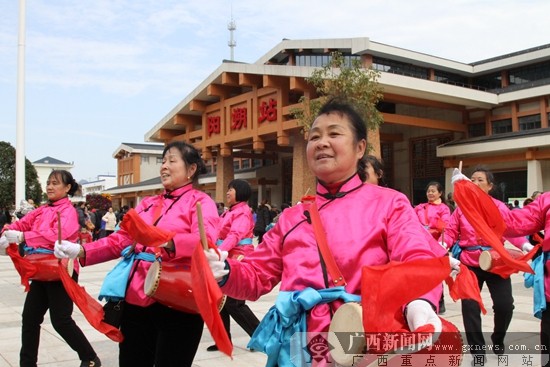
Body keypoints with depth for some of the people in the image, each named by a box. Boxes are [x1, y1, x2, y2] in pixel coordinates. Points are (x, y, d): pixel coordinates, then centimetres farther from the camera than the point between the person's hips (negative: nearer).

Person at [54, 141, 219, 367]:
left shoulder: (201, 201, -2)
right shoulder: (147, 203, 17)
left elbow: (205, 240, -21)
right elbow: (120, 240, 11)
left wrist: (169, 243, -39)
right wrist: (80, 251, -5)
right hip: (137, 298, 6)